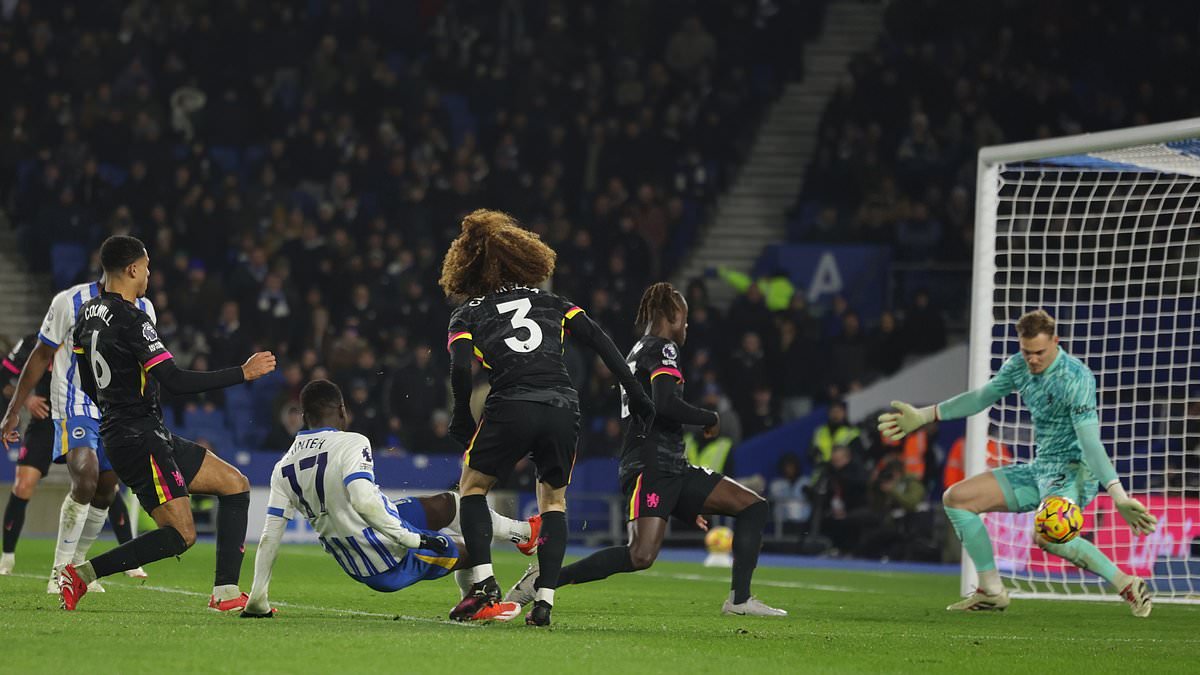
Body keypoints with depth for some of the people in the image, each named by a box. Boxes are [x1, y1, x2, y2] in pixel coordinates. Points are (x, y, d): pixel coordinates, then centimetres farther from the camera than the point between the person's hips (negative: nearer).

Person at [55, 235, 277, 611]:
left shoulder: (90, 313, 12)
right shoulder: (132, 320, -17)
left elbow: (89, 386, 21)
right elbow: (175, 381, -23)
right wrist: (243, 373, -17)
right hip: (139, 439, -10)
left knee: (235, 484, 11)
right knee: (181, 535, -12)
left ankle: (225, 592, 5)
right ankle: (83, 573, -9)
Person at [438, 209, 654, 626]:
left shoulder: (467, 315, 16)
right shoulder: (551, 303, 22)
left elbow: (460, 368, -3)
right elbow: (600, 341, 11)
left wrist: (462, 420, 9)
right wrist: (635, 394, 13)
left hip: (510, 407, -2)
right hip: (563, 408, 2)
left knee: (473, 484, 21)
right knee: (553, 498, 21)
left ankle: (483, 582, 5)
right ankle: (545, 600, 8)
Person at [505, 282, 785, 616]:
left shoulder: (637, 352, 27)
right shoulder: (662, 348, -3)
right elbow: (664, 404, -22)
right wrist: (711, 420, -4)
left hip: (674, 469, 10)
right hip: (651, 467, -10)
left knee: (754, 506, 8)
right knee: (641, 556, -26)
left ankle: (740, 600, 1)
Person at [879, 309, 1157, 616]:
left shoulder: (1076, 379, -21)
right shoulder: (1018, 367, 2)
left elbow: (1090, 443, -26)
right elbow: (981, 397, 19)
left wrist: (1119, 497, -35)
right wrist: (924, 415, 22)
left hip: (1075, 470, -9)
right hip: (1041, 468, 9)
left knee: (1047, 536, -37)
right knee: (956, 499, 6)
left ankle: (1129, 585, -24)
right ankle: (991, 591, 13)